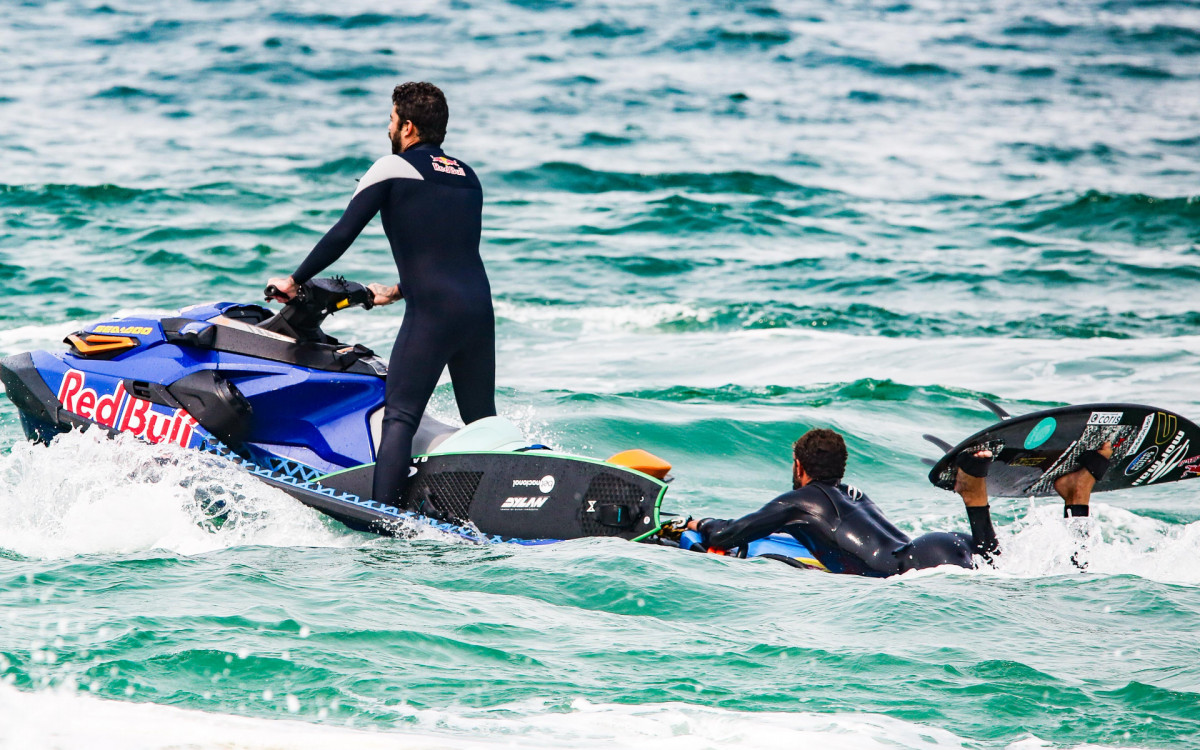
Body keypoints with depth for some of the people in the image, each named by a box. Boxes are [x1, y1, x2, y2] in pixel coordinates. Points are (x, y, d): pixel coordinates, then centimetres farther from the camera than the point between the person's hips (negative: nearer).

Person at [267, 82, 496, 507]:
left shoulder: (393, 169, 2)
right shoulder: (467, 177, 21)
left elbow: (343, 234, -2)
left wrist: (295, 282, 7)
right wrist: (399, 292, 38)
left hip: (432, 312, -6)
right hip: (480, 306, 6)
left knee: (399, 418, -10)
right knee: (482, 423, 15)